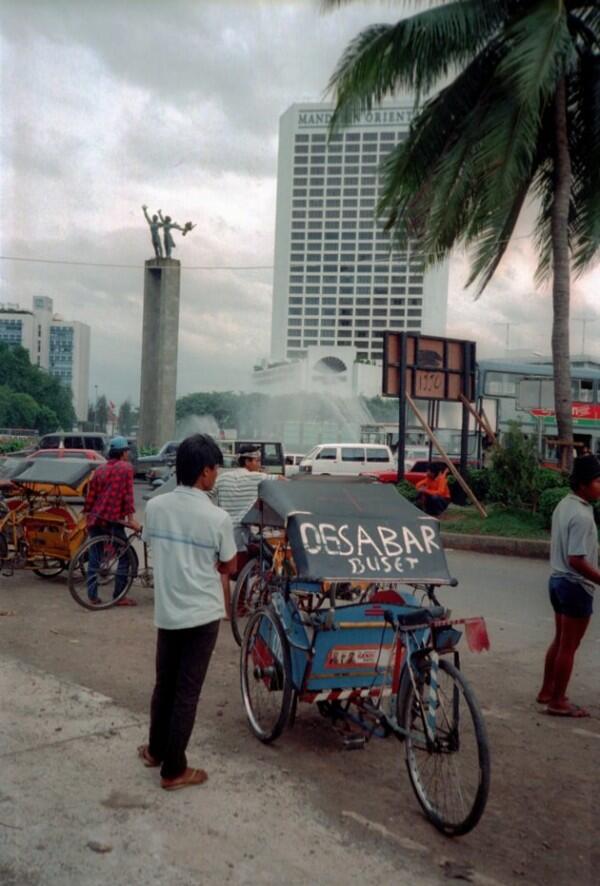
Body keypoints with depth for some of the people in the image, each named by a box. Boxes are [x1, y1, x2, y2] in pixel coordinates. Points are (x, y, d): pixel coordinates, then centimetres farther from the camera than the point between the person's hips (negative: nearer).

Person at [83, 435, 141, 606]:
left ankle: (92, 596, 11)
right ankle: (119, 596, 3)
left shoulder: (100, 469, 15)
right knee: (125, 556, 4)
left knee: (94, 558, 11)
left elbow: (91, 495, 14)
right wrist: (131, 518, -13)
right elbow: (128, 494, -11)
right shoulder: (126, 468, -1)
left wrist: (88, 514, 22)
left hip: (94, 519, 6)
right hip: (112, 520, -6)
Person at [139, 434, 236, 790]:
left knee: (164, 684, 21)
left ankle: (156, 750, 38)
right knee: (187, 692, 6)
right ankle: (174, 770, 16)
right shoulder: (217, 517, -17)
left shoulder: (155, 507, -5)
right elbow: (229, 566, -3)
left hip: (166, 611, 5)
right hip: (202, 614, -4)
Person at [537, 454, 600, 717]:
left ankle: (547, 691, 30)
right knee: (569, 647, 3)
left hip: (557, 579, 9)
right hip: (576, 585, -9)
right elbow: (577, 560, -26)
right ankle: (558, 701, 13)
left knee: (559, 641, 20)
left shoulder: (563, 506, 7)